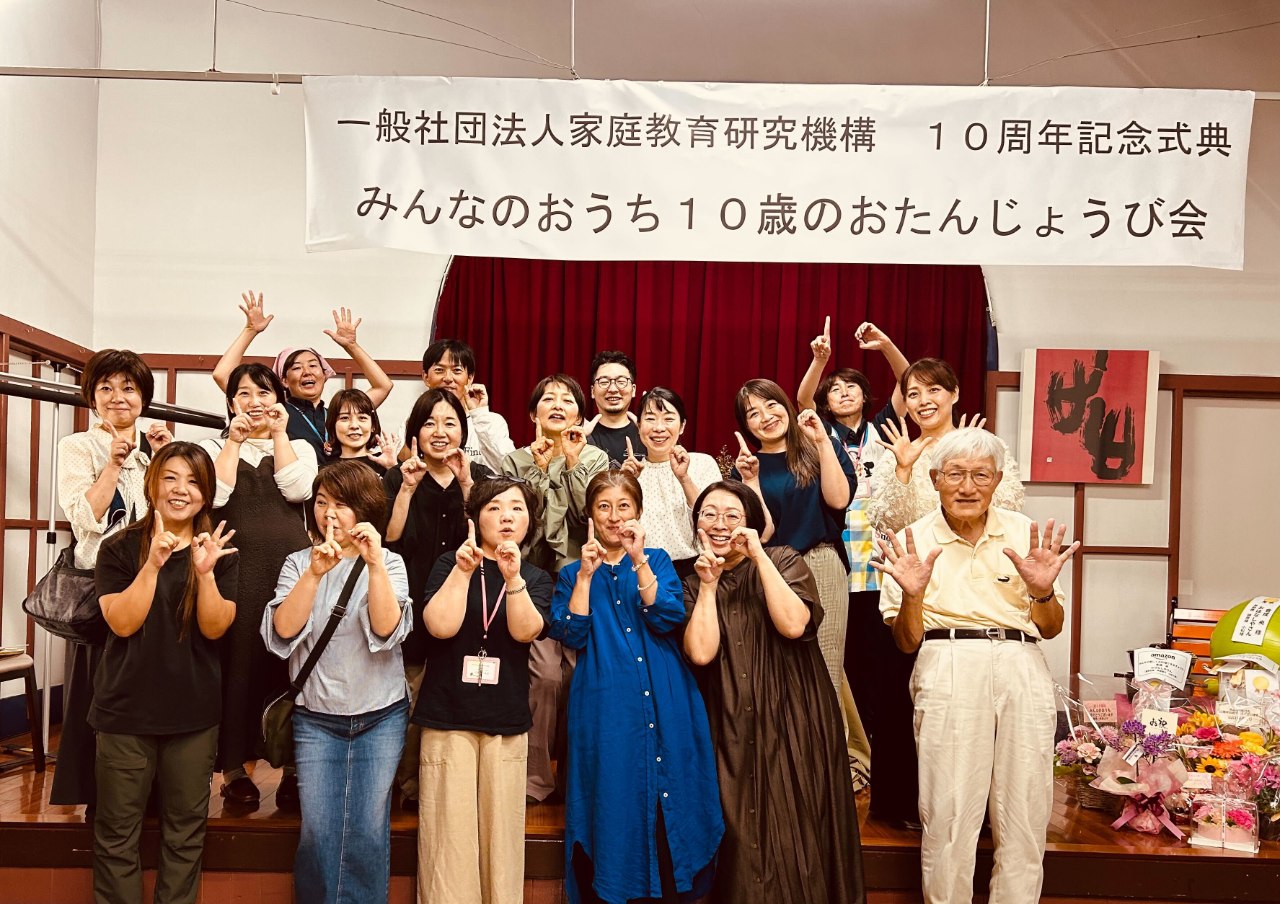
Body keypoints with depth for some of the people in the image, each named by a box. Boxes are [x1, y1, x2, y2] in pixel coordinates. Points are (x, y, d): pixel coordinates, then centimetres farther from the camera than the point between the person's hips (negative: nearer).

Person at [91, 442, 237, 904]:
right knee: (117, 832, 7)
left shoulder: (220, 552, 0)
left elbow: (215, 628, -9)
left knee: (185, 830, 12)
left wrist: (205, 572, -25)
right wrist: (153, 564, -25)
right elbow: (122, 623, -14)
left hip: (194, 710, 1)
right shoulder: (119, 549, -3)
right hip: (125, 709, -1)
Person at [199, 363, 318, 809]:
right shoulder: (215, 446, 12)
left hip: (292, 563, 1)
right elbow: (215, 495, -8)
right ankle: (235, 768, 9)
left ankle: (294, 767, 10)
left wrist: (279, 434, -1)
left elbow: (298, 489, -7)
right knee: (240, 661, -2)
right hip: (239, 566, -1)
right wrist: (235, 439, -5)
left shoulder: (299, 447, 14)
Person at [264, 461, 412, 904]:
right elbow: (282, 633, -13)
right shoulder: (299, 563, 2)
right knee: (317, 830, 0)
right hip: (316, 717, 1)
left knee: (368, 829, 1)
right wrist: (314, 573, -25)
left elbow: (388, 630, -16)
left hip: (381, 716, 0)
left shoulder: (389, 563, -1)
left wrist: (374, 563, -26)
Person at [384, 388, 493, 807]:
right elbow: (390, 541, -7)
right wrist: (408, 487, -13)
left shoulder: (479, 476, 9)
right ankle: (410, 786, 16)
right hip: (413, 610, -1)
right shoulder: (397, 479, 6)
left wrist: (466, 485, -13)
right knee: (412, 702, -2)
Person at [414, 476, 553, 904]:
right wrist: (463, 569, -17)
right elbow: (441, 626, -10)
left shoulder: (536, 578, 10)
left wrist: (513, 577, -24)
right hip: (448, 715, -1)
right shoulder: (450, 564, 5)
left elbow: (525, 630, -10)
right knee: (449, 832, -3)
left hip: (507, 722, 1)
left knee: (502, 829, 3)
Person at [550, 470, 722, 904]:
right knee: (613, 799, 1)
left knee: (667, 799, 2)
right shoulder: (574, 573, 10)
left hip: (664, 704, 1)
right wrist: (586, 573, -12)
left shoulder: (656, 561, 10)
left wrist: (638, 559, -16)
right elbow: (571, 635, -5)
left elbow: (669, 618, -8)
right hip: (606, 709, 0)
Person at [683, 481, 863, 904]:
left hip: (792, 722, -2)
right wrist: (708, 584, -9)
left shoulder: (784, 561, 1)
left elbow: (793, 624, -18)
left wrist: (759, 557, -15)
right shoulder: (692, 586, 7)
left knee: (796, 833, 0)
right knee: (741, 836, 5)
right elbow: (701, 653, -9)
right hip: (731, 732, 2)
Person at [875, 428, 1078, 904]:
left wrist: (1042, 591, -6)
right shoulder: (914, 541, 6)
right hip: (948, 668, -2)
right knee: (948, 813, -4)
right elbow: (907, 641, 6)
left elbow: (1051, 629, 14)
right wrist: (912, 596, -13)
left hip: (1022, 668, 2)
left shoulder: (1025, 533, 11)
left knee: (1025, 814, 3)